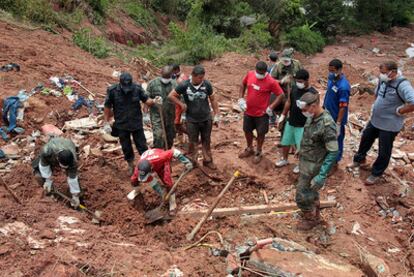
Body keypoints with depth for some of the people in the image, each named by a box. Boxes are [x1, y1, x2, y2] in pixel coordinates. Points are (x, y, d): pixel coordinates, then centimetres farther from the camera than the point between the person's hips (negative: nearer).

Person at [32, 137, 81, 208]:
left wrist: (75, 196, -22)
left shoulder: (72, 160, -43)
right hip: (50, 157, 0)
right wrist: (48, 180, -20)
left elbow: (72, 178, -30)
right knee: (39, 176, -11)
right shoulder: (47, 151, -46)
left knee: (73, 175, -16)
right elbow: (44, 165, -23)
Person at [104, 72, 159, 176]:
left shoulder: (137, 88, -11)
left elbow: (146, 100, -2)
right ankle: (130, 165, 35)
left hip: (137, 124, 0)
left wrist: (154, 101, -24)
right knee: (126, 148, 14)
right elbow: (107, 107, -4)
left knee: (142, 145, 9)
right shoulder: (113, 91, -14)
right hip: (122, 125, 0)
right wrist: (106, 123, -3)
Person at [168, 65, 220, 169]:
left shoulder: (207, 84, -10)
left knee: (206, 141, 15)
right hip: (192, 120, -2)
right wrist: (182, 104, -12)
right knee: (192, 142, 11)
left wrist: (216, 116, 3)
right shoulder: (184, 85, -15)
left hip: (206, 119, 2)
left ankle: (208, 160, 31)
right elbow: (171, 95, -3)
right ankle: (192, 161, 29)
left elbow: (213, 100, 2)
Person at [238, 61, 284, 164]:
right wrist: (241, 98, 3)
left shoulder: (271, 82, -20)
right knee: (247, 130, 18)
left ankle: (258, 152, 32)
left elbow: (281, 95, -14)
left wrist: (271, 107, -19)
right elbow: (243, 84, 11)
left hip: (262, 113, -4)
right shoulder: (250, 74, -7)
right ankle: (249, 149, 42)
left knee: (261, 133, 10)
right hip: (248, 111, 5)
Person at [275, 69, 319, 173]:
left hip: (303, 125, -5)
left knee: (301, 147, 7)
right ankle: (284, 159, 42)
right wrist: (283, 115, 11)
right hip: (290, 122, 5)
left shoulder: (313, 93, -20)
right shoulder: (294, 88, -4)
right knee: (285, 142, 19)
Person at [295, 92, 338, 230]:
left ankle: (311, 219, 29)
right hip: (305, 163, 8)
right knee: (311, 192, 26)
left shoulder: (327, 124, -29)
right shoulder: (312, 117, -3)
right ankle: (314, 213, 47)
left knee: (302, 197, 6)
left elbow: (333, 153, -26)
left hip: (313, 168, -8)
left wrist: (322, 175, -27)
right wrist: (301, 152, 23)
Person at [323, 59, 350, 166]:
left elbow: (343, 107, -26)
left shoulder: (343, 86, -30)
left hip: (336, 119, -8)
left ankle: (334, 162, 30)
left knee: (336, 141, 12)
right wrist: (324, 107, 19)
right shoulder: (332, 78, -4)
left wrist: (338, 124, -23)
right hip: (328, 116, 8)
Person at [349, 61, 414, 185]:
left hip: (389, 125, -8)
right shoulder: (384, 81, -2)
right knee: (365, 139, 26)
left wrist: (399, 111, -26)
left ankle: (376, 174, 28)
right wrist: (376, 106, 9)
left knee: (384, 152, 9)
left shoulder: (402, 85, -27)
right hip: (374, 120, 8)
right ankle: (359, 159, 51)